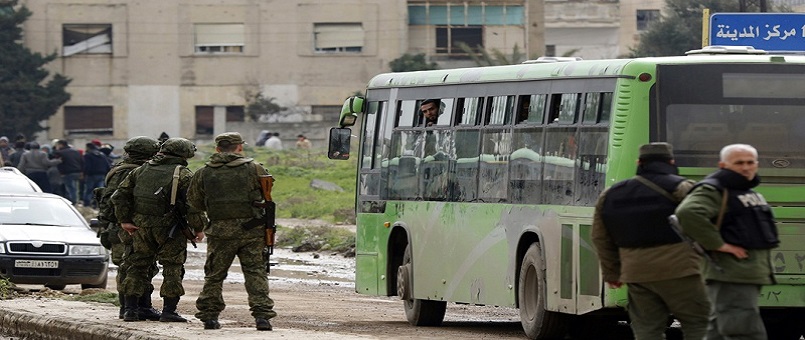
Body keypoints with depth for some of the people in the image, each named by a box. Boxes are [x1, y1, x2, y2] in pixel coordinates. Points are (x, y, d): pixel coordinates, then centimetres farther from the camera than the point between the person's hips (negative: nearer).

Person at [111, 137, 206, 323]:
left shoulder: (141, 170, 9)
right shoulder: (183, 175, -7)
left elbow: (120, 195, 9)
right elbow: (194, 205, -13)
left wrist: (124, 220, 10)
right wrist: (198, 228, -3)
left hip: (141, 226, 4)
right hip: (169, 227, -4)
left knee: (138, 266, 12)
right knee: (172, 268, 4)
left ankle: (130, 309, 10)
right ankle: (169, 311, 1)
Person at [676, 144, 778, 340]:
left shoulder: (749, 192, 20)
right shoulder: (713, 190, -11)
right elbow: (688, 213, -31)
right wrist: (718, 244, -26)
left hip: (750, 275, 10)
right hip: (731, 274, -10)